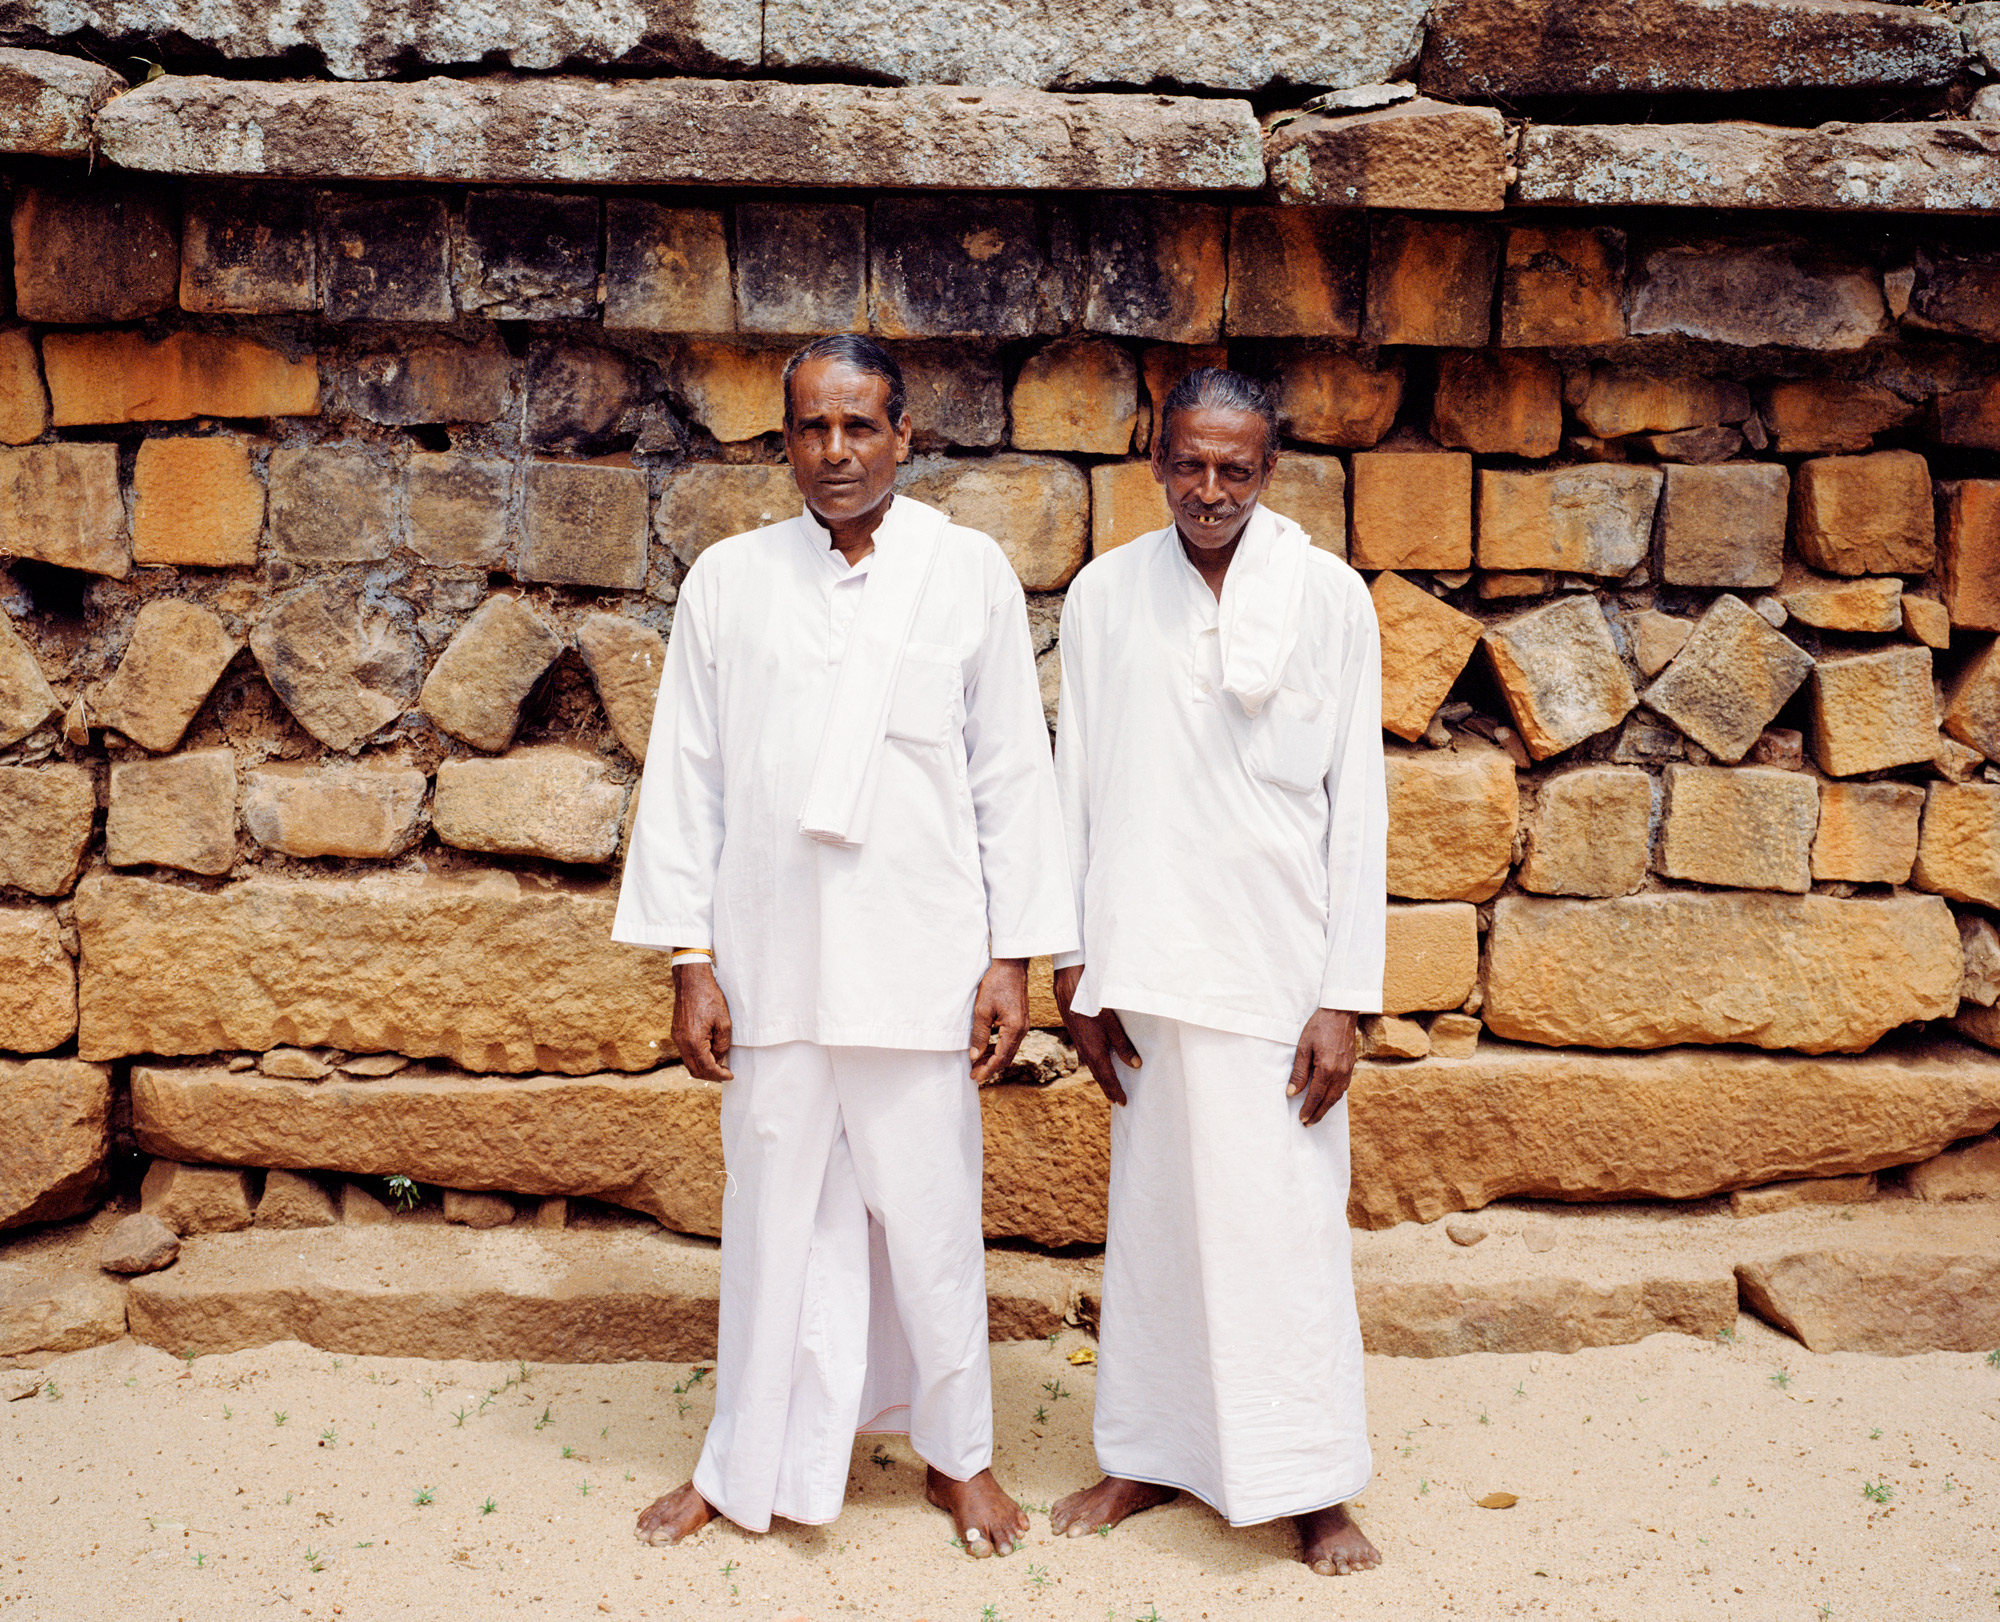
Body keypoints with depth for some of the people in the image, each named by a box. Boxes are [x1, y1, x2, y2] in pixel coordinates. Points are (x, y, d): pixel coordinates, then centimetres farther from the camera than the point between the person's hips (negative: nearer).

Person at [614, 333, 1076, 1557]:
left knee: (930, 1220, 8)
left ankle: (960, 1453, 29)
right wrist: (690, 961, 1)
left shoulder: (970, 574, 1)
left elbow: (1011, 771, 2)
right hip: (770, 962, 1)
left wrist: (1013, 958, -2)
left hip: (918, 967, -1)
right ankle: (750, 1468, 29)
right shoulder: (728, 580, 5)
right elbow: (687, 777, 5)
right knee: (776, 1219, 11)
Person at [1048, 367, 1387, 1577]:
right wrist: (1076, 969, 4)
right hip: (1149, 963, 2)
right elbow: (1078, 789, 7)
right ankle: (1153, 1454, 26)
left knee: (1289, 1222, 2)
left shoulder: (1330, 597, -2)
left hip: (1280, 965, -2)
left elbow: (1359, 805, -2)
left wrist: (1347, 998, -7)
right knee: (1153, 1210, 11)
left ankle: (1317, 1486, 16)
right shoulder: (1105, 595, 4)